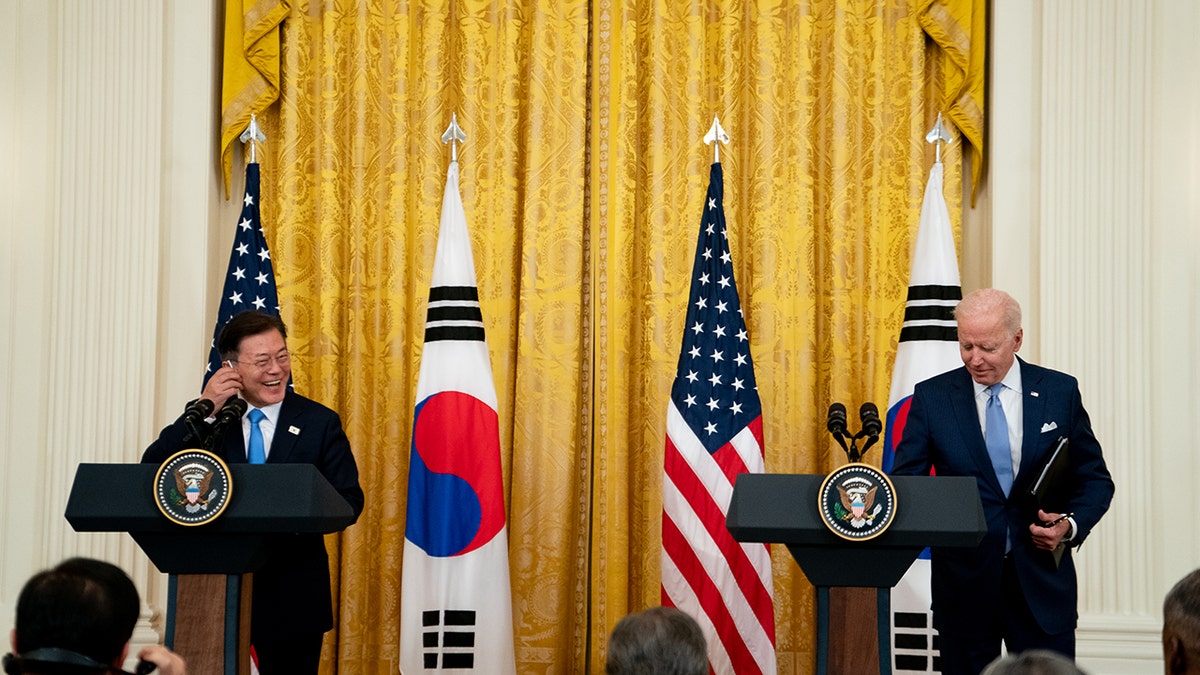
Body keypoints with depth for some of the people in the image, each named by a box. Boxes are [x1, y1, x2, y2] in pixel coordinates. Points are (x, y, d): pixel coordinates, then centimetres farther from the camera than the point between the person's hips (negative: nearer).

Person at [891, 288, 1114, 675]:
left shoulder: (1060, 392, 2)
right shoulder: (931, 397, 0)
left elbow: (1095, 479, 8)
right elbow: (906, 480, -3)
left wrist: (1071, 524, -11)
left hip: (1041, 582, 0)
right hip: (964, 581, 0)